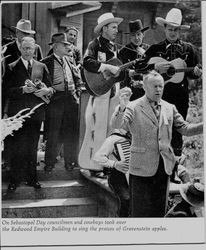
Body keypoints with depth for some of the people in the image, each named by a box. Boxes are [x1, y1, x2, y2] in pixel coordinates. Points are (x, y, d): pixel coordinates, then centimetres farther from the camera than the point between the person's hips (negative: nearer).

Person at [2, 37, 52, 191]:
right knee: (16, 148, 0)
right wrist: (23, 89, -19)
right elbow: (6, 91, -5)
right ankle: (15, 179, 9)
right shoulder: (12, 67, 3)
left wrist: (46, 91, -12)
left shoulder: (42, 67, 11)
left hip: (36, 113, 2)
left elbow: (51, 88, 10)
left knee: (32, 148, 10)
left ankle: (32, 178, 20)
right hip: (17, 113, -2)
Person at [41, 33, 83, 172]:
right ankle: (50, 163, 12)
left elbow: (78, 78, 23)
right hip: (55, 100, -5)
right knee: (53, 133, 0)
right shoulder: (47, 63, -4)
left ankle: (70, 161, 19)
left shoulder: (68, 61, 13)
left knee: (71, 132, 7)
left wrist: (77, 92, 12)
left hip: (71, 99, 5)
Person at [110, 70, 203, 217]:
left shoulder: (170, 108, 10)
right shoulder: (134, 107, -5)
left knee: (159, 210, 14)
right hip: (142, 167, -4)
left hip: (164, 166, 5)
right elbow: (116, 125, -18)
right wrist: (122, 108, -37)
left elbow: (185, 129, 8)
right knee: (141, 210, 4)